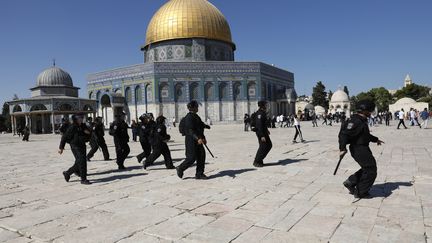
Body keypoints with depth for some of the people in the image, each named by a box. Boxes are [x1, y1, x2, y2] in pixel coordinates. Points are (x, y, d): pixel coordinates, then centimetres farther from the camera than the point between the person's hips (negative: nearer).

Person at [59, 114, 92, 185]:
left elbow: (88, 136, 16)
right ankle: (83, 179, -2)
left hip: (82, 146, 8)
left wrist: (88, 133, -7)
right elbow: (65, 137, -8)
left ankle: (67, 173, 36)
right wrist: (61, 147, -6)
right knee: (82, 162, -10)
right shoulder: (72, 127, -12)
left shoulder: (83, 126, 8)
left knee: (78, 163, 15)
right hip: (75, 146, -7)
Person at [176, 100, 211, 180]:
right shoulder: (189, 117, -16)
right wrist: (198, 138, -37)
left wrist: (203, 138, 31)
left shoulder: (196, 116, 14)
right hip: (191, 140, -9)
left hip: (197, 140, 9)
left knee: (201, 156, 6)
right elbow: (190, 130, -26)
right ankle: (180, 168, 15)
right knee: (191, 158, -6)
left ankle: (199, 174, 14)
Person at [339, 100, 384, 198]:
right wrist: (342, 148, -31)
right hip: (358, 149, -11)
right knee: (370, 170, -2)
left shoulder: (362, 120, 13)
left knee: (368, 168, 18)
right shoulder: (356, 121, -21)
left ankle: (350, 182, 23)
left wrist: (375, 139, 32)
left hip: (363, 148, 11)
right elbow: (344, 134, -27)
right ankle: (361, 192, 10)